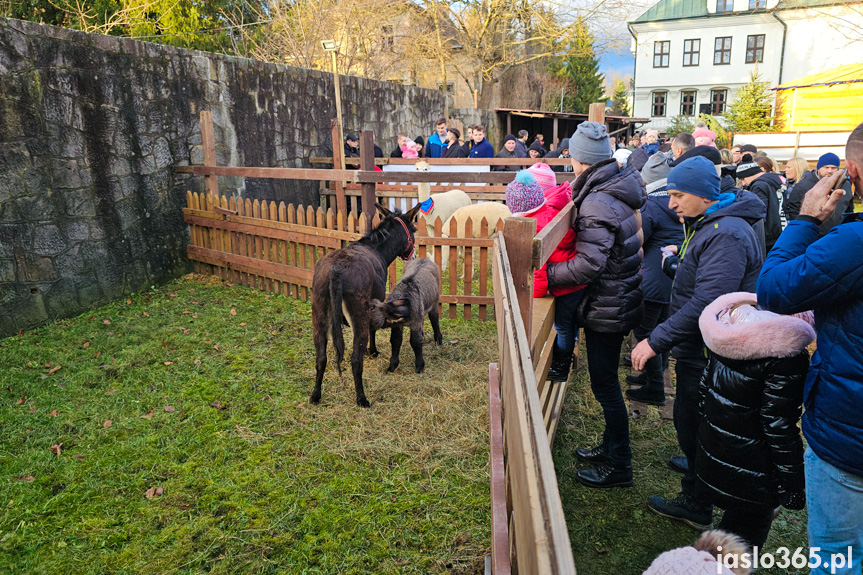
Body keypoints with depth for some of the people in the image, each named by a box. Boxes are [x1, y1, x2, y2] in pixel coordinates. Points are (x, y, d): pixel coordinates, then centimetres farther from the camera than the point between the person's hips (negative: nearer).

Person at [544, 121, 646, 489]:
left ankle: (618, 467, 19)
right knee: (606, 380, 21)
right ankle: (611, 448, 38)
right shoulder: (624, 186, 6)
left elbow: (588, 265, -28)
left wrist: (546, 274, -17)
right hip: (624, 299, 10)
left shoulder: (597, 204, -24)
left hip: (607, 309, -10)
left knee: (605, 385, 4)